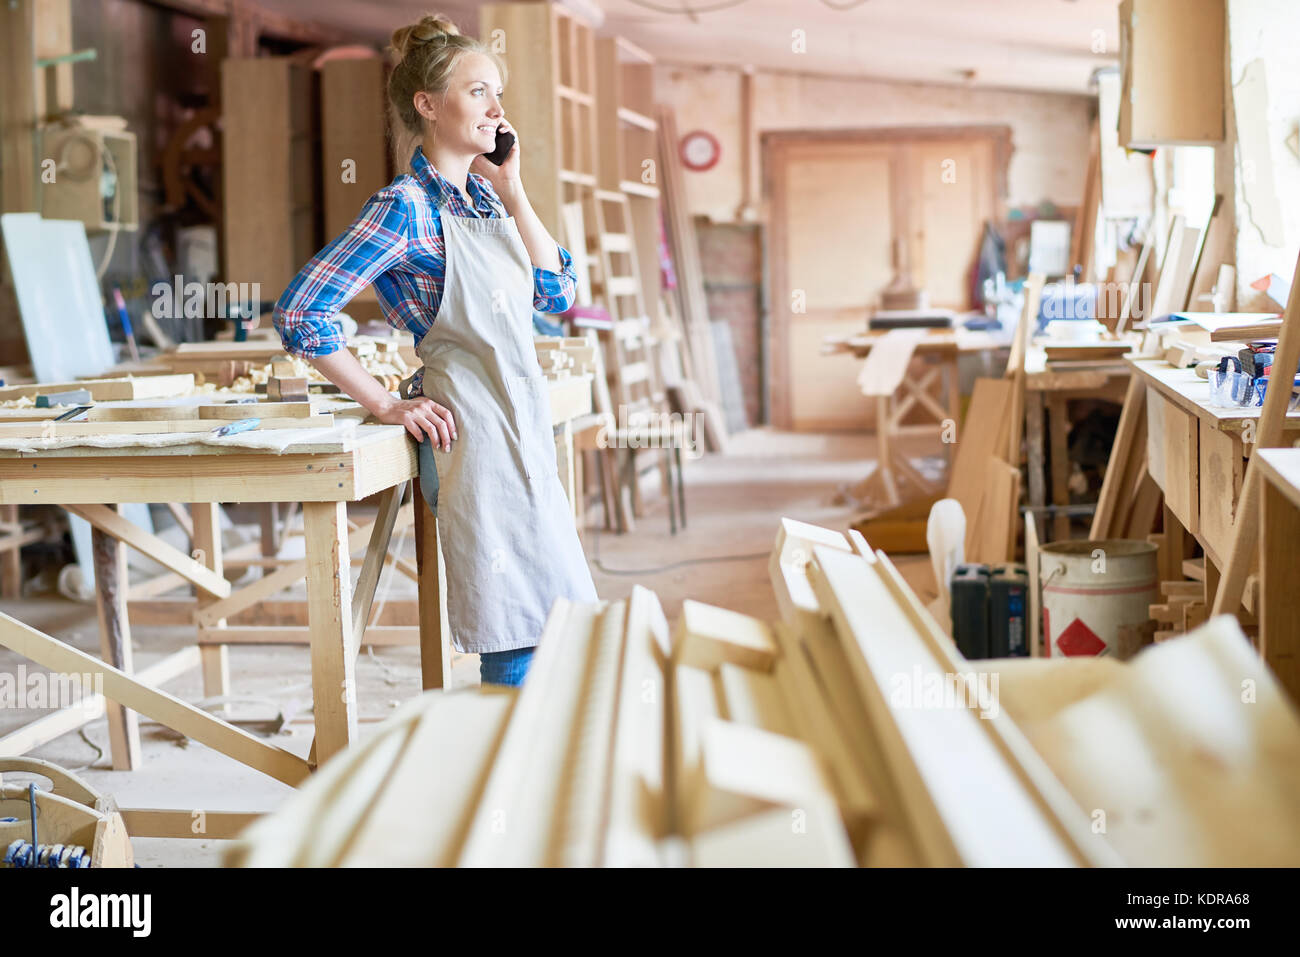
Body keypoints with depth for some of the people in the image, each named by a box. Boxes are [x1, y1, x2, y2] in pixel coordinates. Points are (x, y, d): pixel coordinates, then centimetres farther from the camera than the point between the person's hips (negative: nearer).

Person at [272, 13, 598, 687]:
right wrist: (386, 406, -13)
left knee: (553, 629, 11)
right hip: (469, 430, -8)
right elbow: (300, 314, -17)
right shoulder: (407, 207, -12)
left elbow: (556, 291, 12)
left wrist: (511, 192, 4)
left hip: (522, 429, 8)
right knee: (520, 641, -7)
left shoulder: (483, 195, 12)